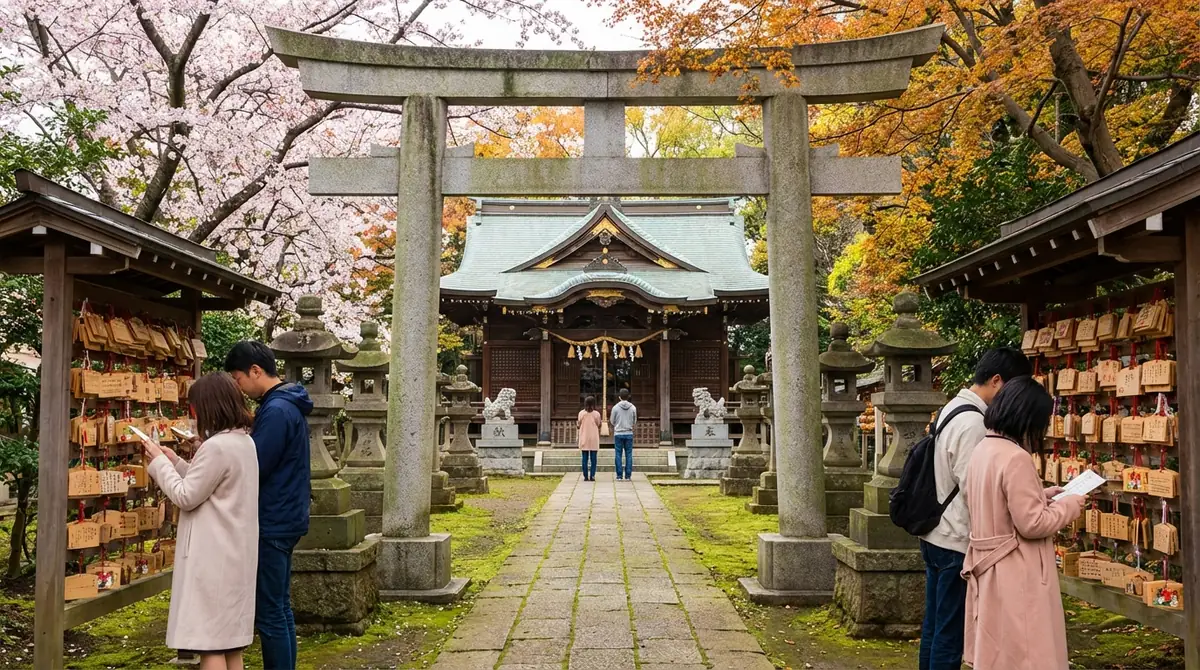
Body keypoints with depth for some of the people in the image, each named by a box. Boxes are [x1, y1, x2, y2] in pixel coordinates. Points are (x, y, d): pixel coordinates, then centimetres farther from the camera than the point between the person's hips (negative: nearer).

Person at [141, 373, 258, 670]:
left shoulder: (216, 446, -19)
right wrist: (176, 462, 16)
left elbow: (185, 496, -12)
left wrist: (159, 462, -1)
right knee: (230, 641, 15)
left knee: (210, 644, -3)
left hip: (214, 556, -9)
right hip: (234, 554, 9)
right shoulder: (245, 442, 10)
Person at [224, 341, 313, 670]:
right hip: (283, 519, 10)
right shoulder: (287, 405, 13)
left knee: (269, 613, -4)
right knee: (279, 608, 16)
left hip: (272, 524, -10)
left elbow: (254, 467, -21)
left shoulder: (276, 410, -18)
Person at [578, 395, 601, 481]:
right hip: (594, 439, -1)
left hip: (584, 439, 1)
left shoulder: (581, 413, -3)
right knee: (593, 458, 4)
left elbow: (579, 425, 6)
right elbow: (598, 426, 2)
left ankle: (585, 476, 4)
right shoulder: (596, 414, -5)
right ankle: (592, 476, 0)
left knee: (585, 459, 5)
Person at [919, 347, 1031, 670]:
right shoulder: (973, 422, -20)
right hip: (957, 541, -10)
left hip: (935, 535, 10)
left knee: (933, 627, 15)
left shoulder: (952, 408, 11)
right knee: (951, 634, 0)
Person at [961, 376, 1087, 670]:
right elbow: (1032, 523, -21)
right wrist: (1069, 506, -6)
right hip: (1015, 574, -9)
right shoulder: (1016, 458, -22)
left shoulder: (983, 449, 7)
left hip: (990, 568, 9)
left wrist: (1043, 495, 15)